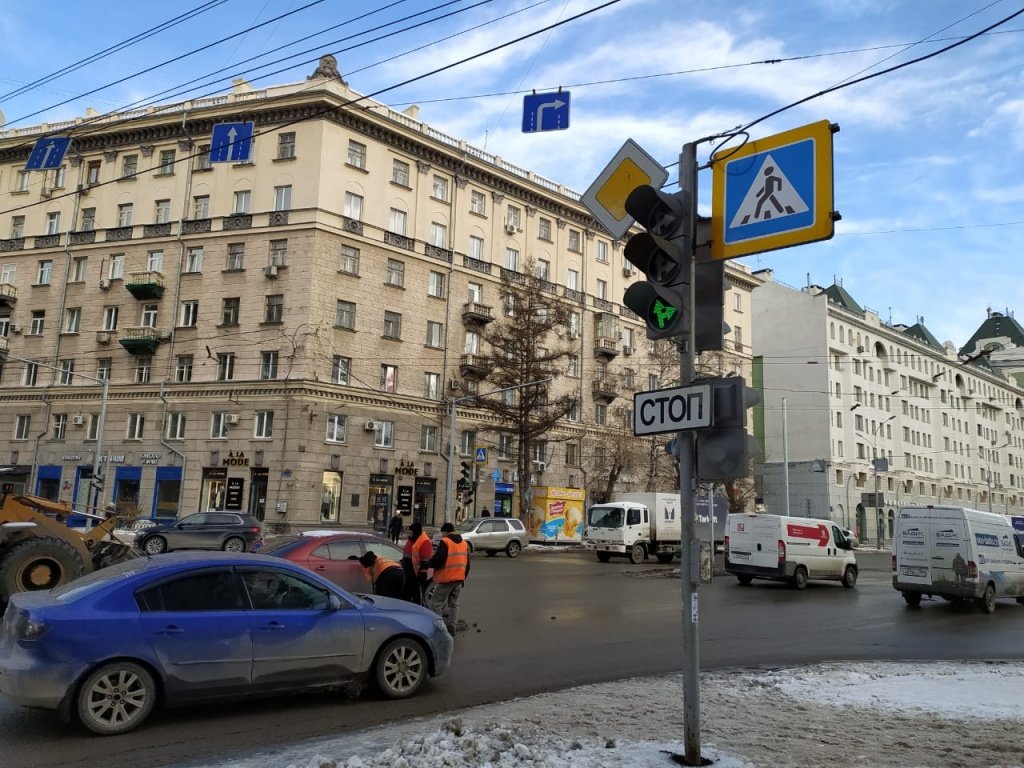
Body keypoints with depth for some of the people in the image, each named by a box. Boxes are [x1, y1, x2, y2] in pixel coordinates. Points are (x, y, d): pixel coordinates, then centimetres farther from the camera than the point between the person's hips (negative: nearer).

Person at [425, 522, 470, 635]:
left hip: (446, 579, -7)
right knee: (454, 603, 15)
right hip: (459, 579, 8)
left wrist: (426, 564, -4)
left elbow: (438, 559, -20)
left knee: (436, 602, 0)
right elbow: (467, 564, 18)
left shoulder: (445, 542, -10)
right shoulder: (464, 543, 14)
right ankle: (452, 628, 14)